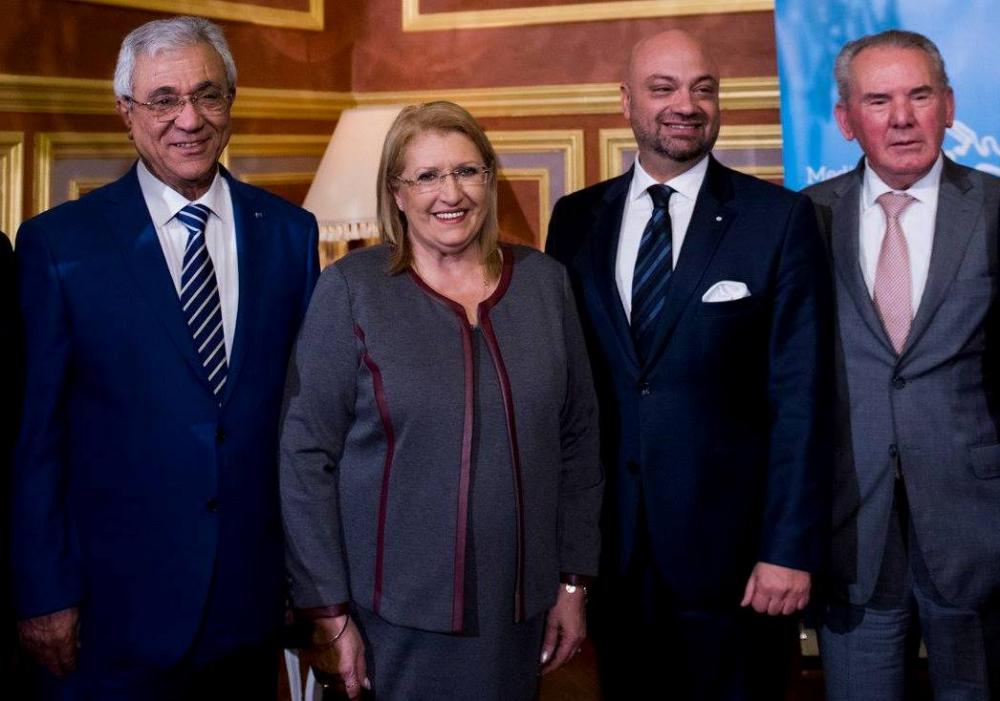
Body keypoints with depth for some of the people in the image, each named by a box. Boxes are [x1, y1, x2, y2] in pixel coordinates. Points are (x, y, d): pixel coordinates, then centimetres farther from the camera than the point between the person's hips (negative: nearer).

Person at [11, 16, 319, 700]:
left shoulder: (289, 232, 3)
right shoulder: (58, 242, -6)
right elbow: (36, 434, -6)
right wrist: (45, 594, -7)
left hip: (253, 599, 3)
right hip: (115, 611, -3)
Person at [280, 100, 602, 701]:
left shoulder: (544, 281, 2)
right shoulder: (350, 289, -7)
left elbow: (578, 440, 6)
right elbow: (306, 455, -8)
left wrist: (574, 582, 5)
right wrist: (329, 615, -9)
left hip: (518, 607, 3)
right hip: (394, 613, -3)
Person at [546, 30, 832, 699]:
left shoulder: (780, 218, -5)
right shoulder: (577, 218, 4)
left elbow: (800, 396, -8)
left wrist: (790, 549, -12)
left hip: (731, 545, -3)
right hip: (610, 546, 3)